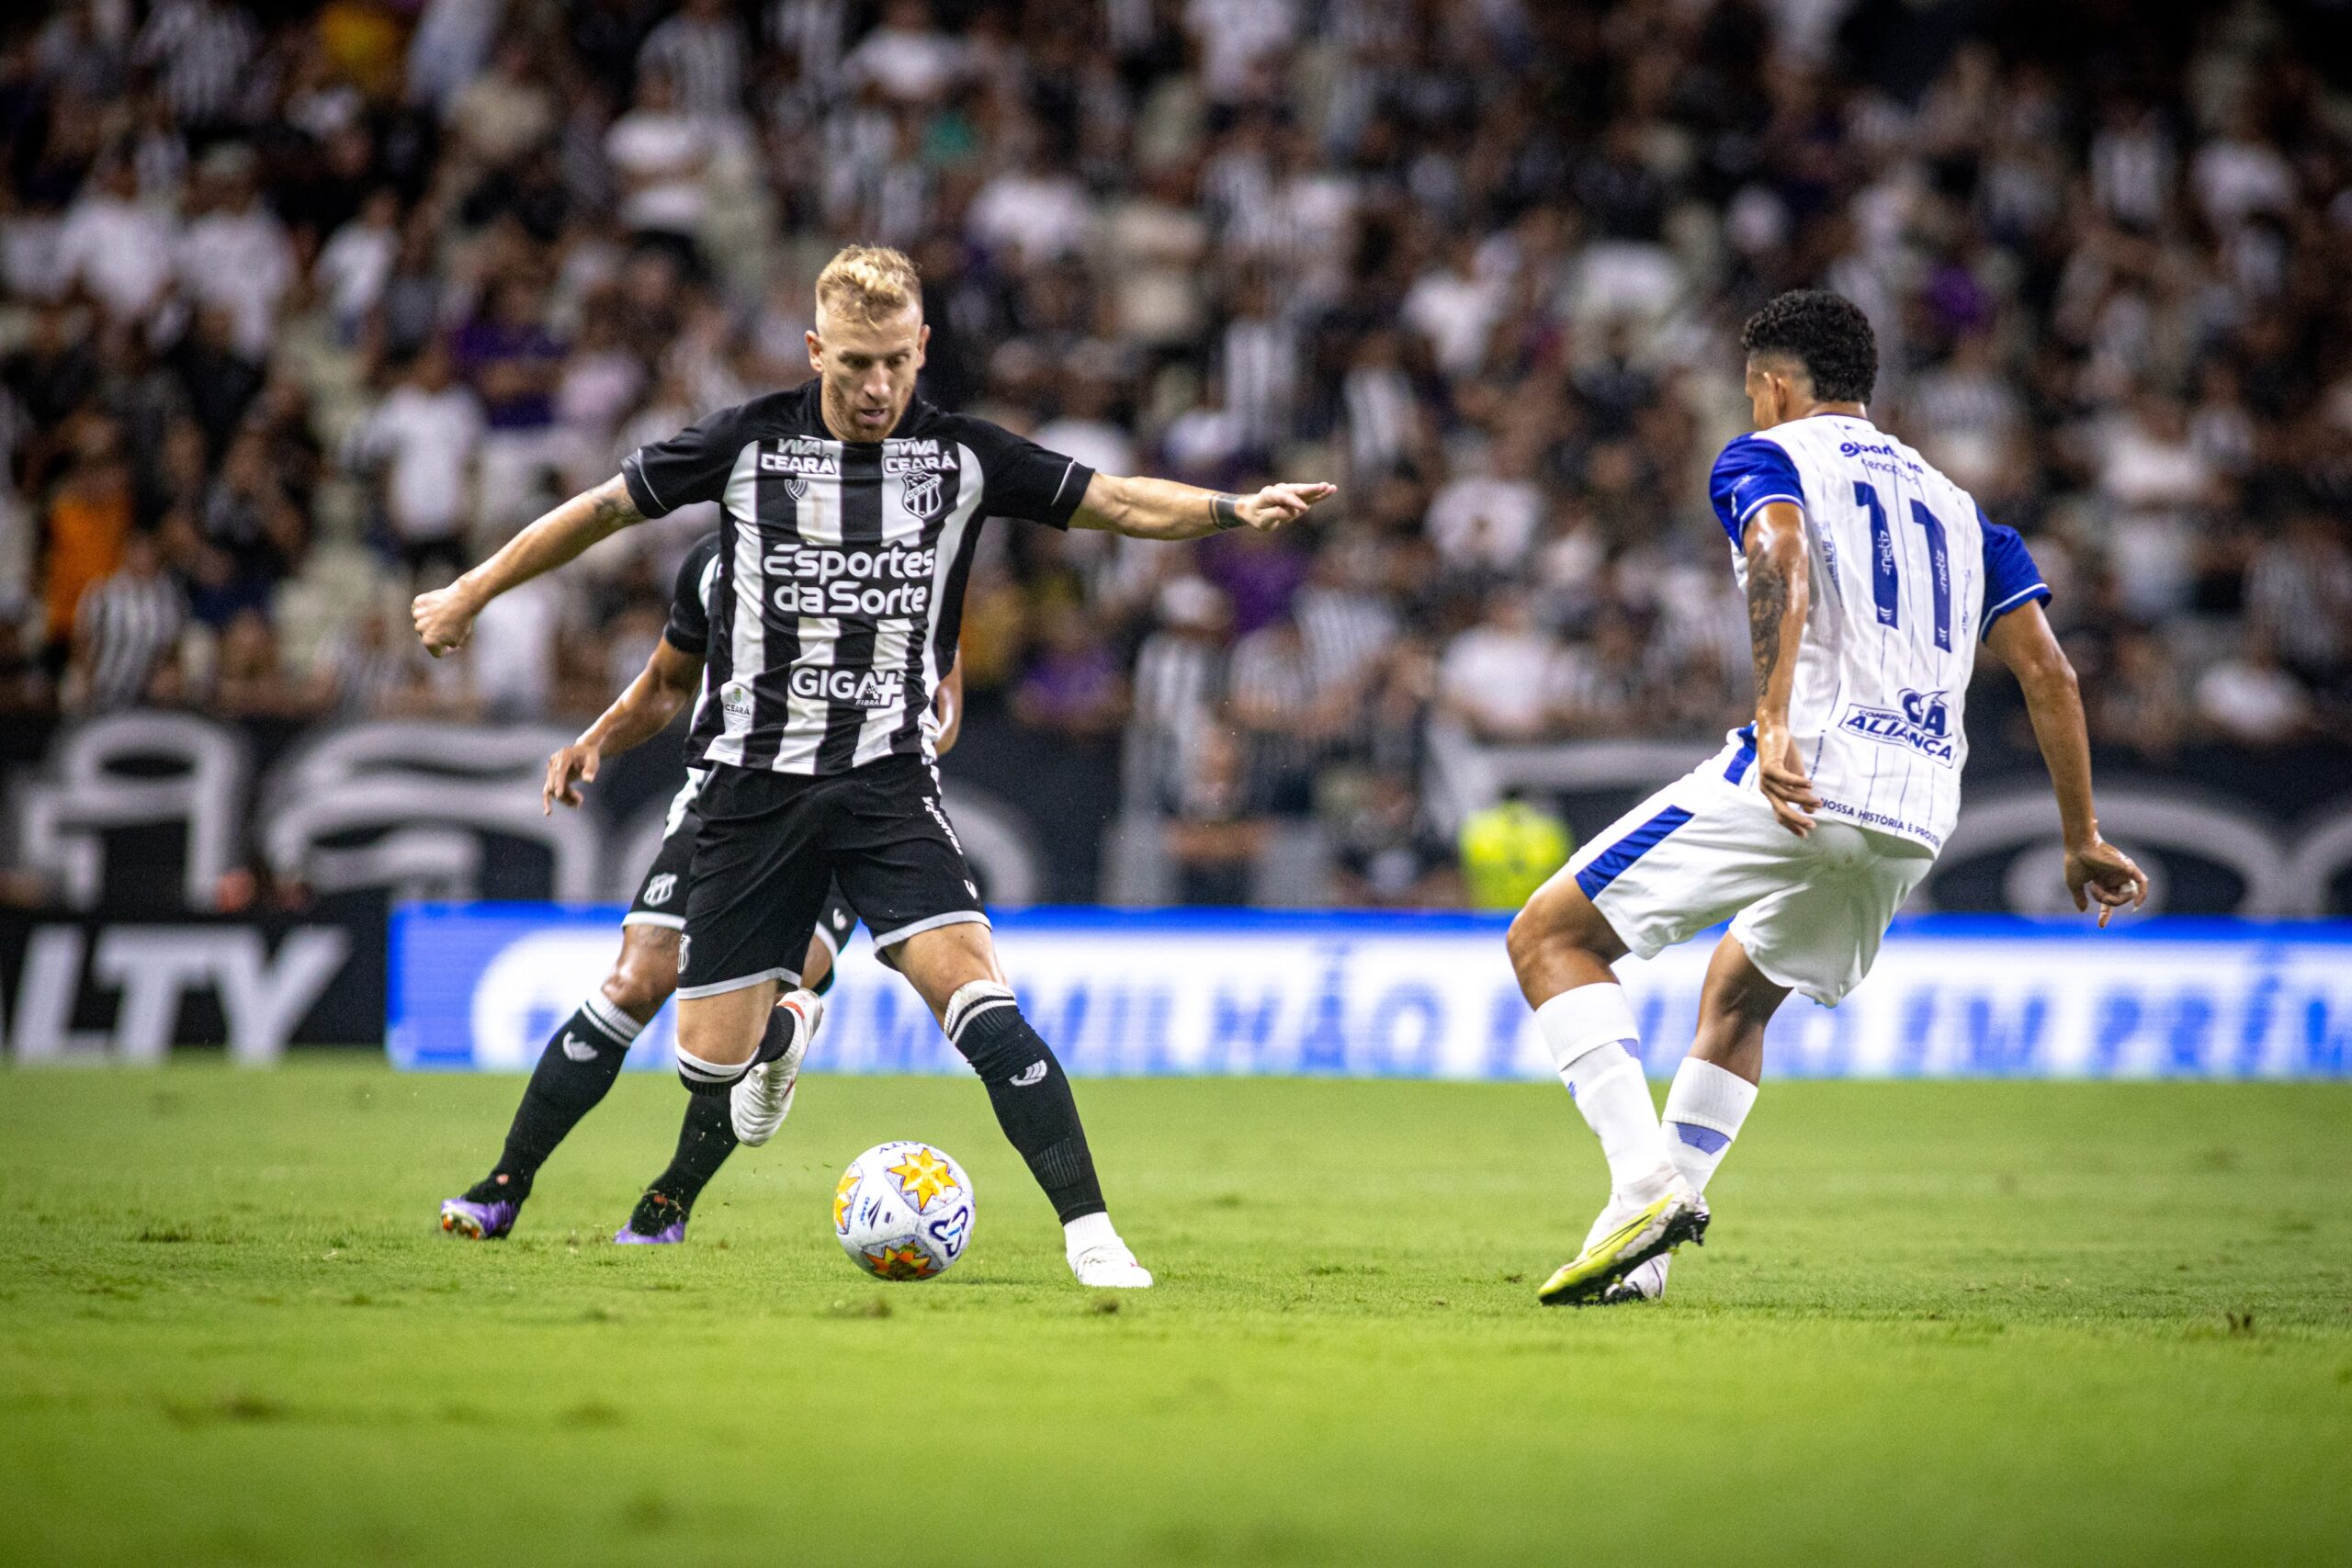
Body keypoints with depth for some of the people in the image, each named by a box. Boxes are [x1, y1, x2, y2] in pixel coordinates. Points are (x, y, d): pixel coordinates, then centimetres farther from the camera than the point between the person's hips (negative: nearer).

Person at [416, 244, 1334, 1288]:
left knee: (972, 989, -21)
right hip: (754, 777, 1)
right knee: (712, 1051, 0)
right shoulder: (749, 444, -2)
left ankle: (1087, 1230, -23)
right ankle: (776, 1035, 39)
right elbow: (606, 507, 9)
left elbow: (1121, 502, -2)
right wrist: (472, 593, 16)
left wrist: (1233, 509, -20)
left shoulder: (962, 456, 0)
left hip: (887, 781, 0)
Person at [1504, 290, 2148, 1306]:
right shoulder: (1953, 504, 27)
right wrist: (2083, 839, 20)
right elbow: (2047, 671, 18)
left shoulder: (1765, 457, 9)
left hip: (1801, 774, -7)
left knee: (1550, 936, 2)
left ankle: (1647, 1179, -16)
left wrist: (1775, 723, -27)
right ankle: (1639, 1249, 21)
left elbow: (1783, 556, -15)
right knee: (1737, 994, 29)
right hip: (1916, 817, 7)